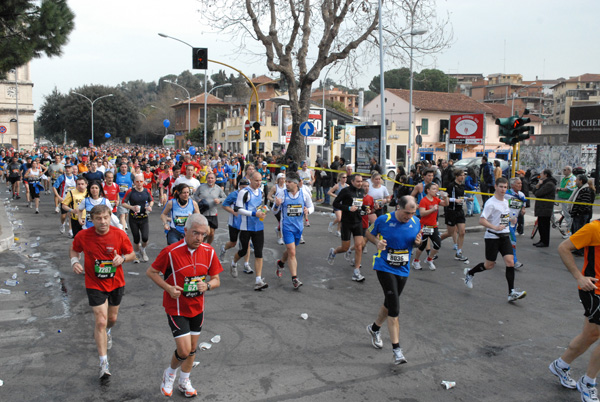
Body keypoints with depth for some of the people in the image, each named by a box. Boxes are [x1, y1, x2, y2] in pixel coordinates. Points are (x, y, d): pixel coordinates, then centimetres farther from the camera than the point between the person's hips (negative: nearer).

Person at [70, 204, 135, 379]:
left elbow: (131, 254, -2)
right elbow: (74, 249, 6)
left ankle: (108, 332, 58)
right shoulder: (83, 236, -14)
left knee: (112, 318, 19)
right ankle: (104, 363, 0)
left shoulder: (120, 235, -15)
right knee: (101, 322, -9)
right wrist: (74, 261, -15)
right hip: (95, 285, -2)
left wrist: (122, 258, -24)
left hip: (116, 283, 2)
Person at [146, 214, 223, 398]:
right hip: (176, 308, -5)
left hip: (197, 307, 5)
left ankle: (184, 382, 40)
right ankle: (170, 374, 26)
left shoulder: (209, 251, -7)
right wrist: (168, 288, -20)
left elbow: (216, 280, 1)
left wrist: (207, 285, -21)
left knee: (192, 348, 16)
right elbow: (151, 272, -7)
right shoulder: (171, 252, -20)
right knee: (184, 350, -7)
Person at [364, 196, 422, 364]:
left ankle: (374, 328, 46)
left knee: (390, 304, 19)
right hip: (384, 267, -5)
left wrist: (418, 242, -11)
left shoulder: (416, 222, -2)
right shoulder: (383, 220, -13)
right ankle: (396, 348, -8)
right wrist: (377, 242, -17)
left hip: (403, 270, 5)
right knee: (394, 308, -14)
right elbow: (369, 233, 3)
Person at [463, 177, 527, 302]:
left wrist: (511, 220, 9)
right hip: (492, 237, -6)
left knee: (510, 262, -7)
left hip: (504, 236, 6)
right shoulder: (491, 203, -14)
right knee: (489, 265, 4)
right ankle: (469, 273, 31)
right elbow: (481, 220, -20)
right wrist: (495, 227, -32)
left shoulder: (506, 201, 11)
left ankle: (512, 293, -5)